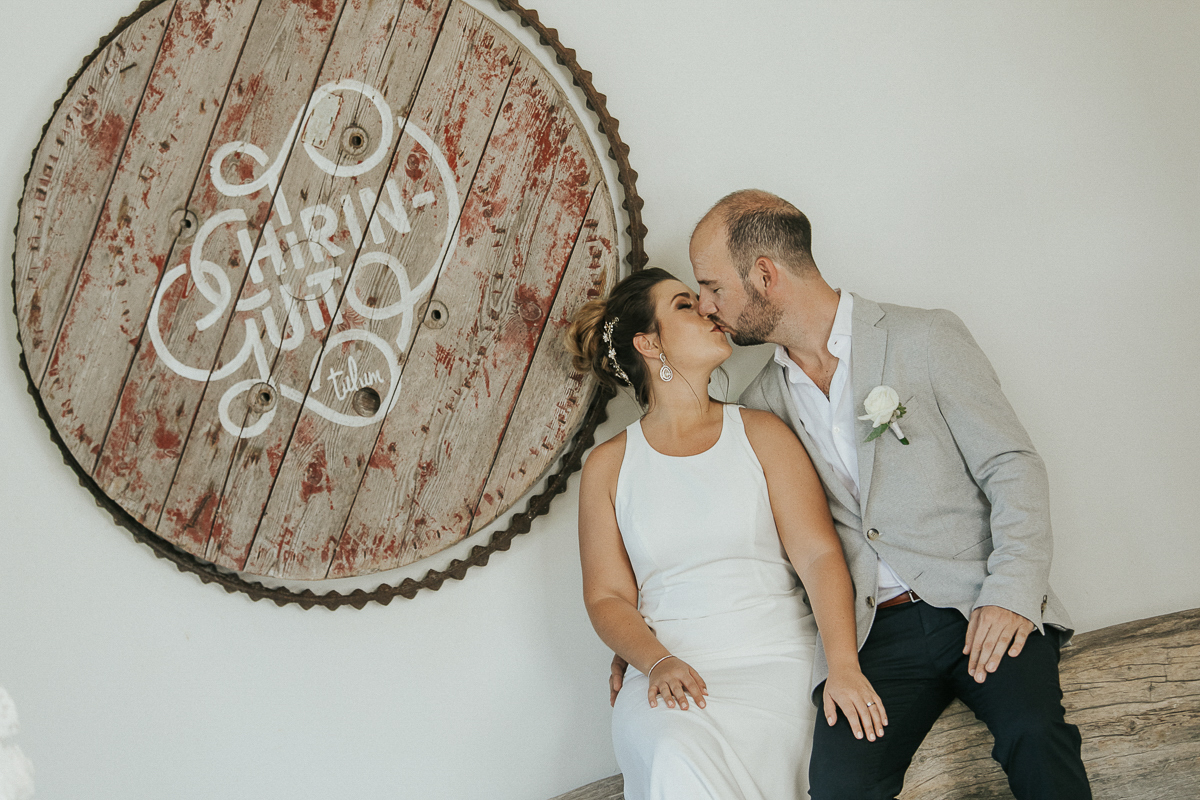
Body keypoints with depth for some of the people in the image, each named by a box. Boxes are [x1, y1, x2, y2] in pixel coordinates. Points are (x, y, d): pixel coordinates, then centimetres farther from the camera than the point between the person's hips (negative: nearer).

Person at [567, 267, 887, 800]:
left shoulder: (761, 433, 9)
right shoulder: (607, 466, 11)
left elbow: (819, 554, -1)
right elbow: (606, 595, 9)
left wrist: (844, 666, -17)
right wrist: (659, 662, -12)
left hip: (776, 661, 0)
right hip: (668, 671, 0)